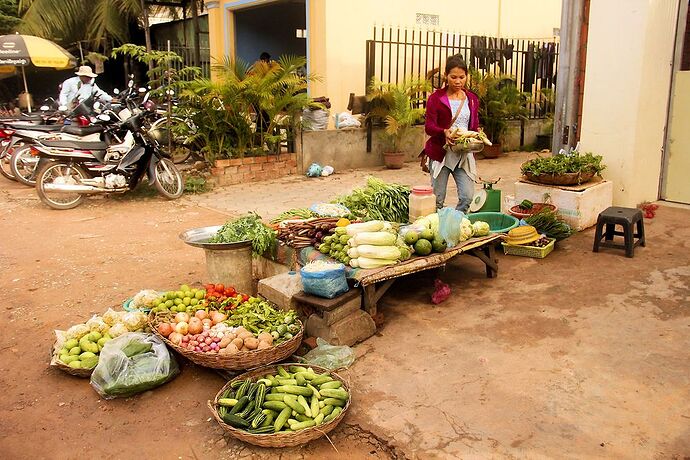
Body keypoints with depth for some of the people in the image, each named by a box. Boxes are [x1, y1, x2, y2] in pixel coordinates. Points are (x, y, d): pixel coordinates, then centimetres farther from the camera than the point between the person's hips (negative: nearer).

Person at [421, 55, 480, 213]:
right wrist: (444, 132, -31)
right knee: (438, 199, -1)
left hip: (464, 154, 3)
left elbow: (475, 127, 14)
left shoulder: (472, 99, 11)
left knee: (467, 196, -6)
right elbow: (429, 126, -10)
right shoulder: (436, 98, -2)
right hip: (440, 153, -3)